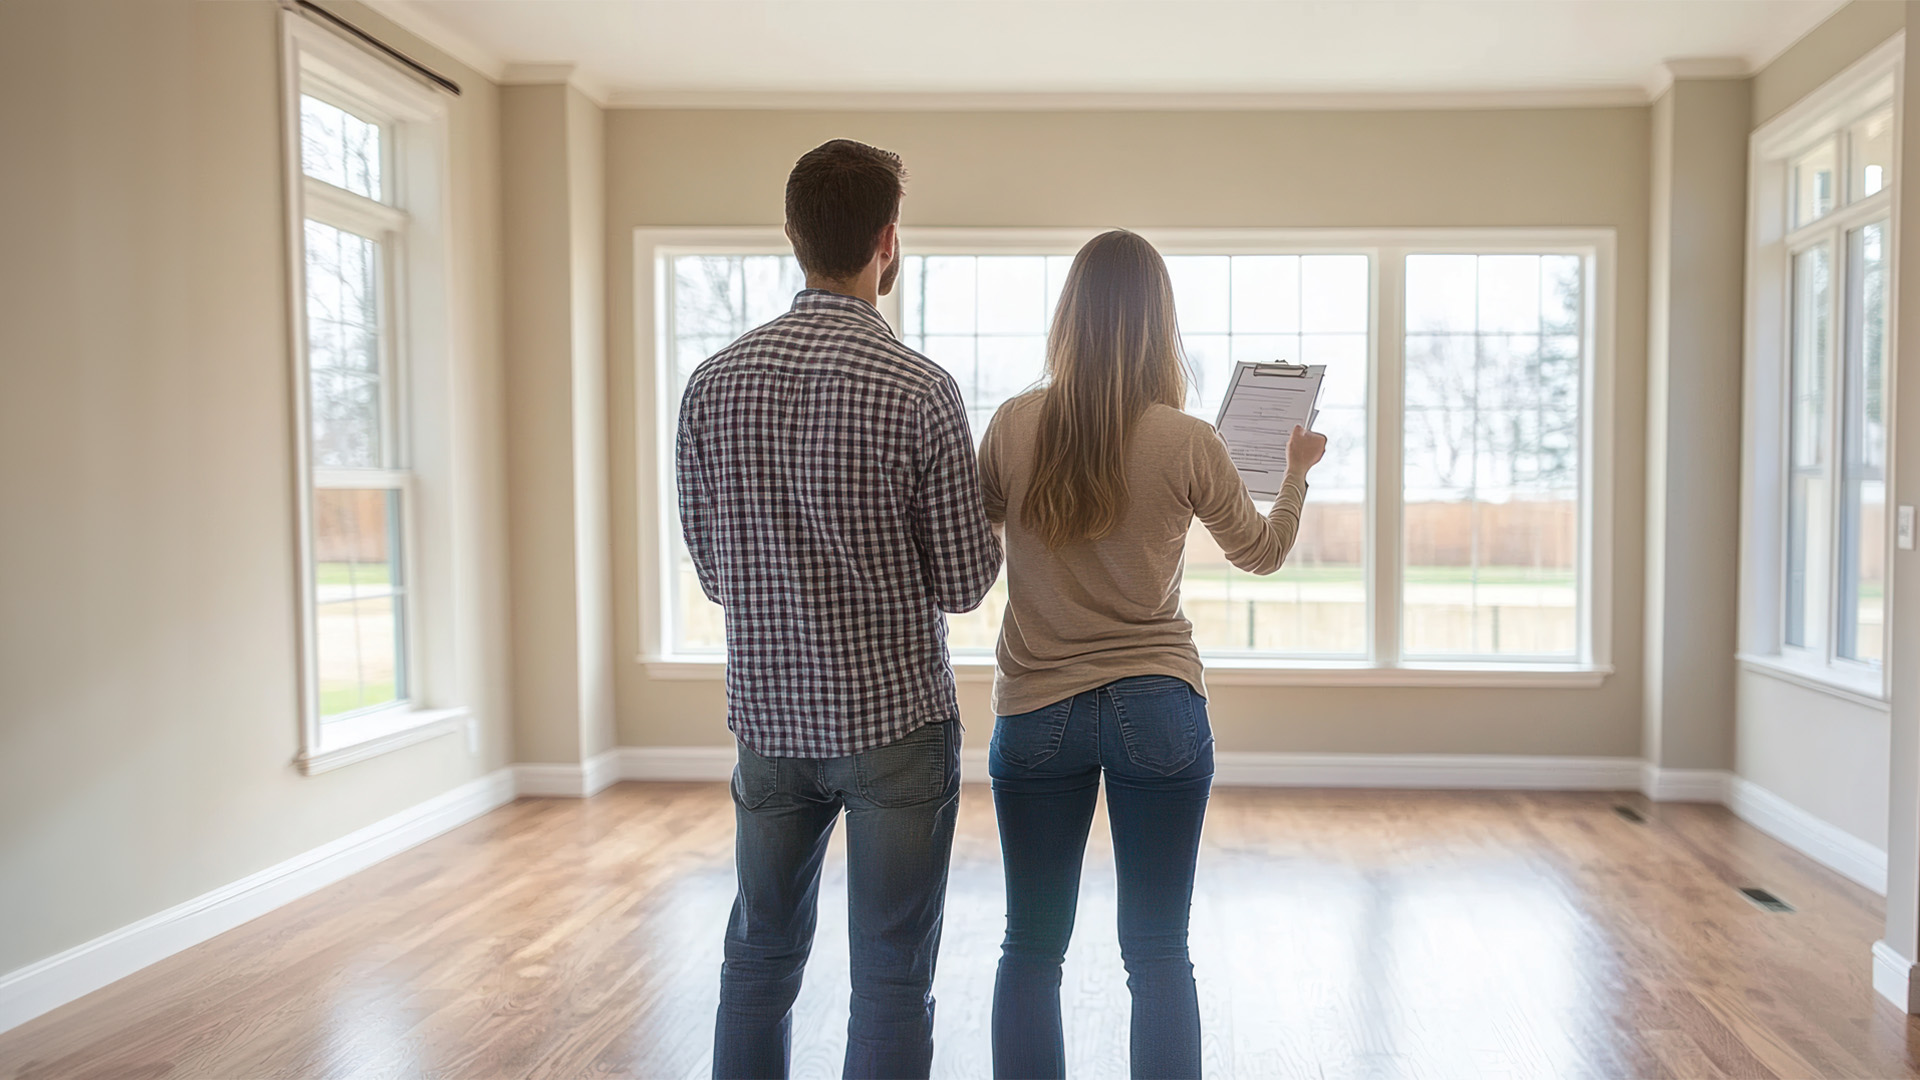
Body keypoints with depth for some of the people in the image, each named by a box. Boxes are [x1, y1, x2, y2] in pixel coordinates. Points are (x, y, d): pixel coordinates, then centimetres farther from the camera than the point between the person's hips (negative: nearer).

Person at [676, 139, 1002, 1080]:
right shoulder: (919, 388, -15)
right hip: (897, 719, -4)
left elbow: (714, 573, 5)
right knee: (891, 979, 9)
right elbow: (965, 584, -10)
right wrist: (987, 531, 11)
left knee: (760, 956, 21)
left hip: (770, 717, 4)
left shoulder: (714, 383, -2)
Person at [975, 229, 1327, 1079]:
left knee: (1031, 950, 13)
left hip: (1036, 713, 1)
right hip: (1158, 711, -1)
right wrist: (1298, 471, 25)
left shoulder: (1014, 426, -7)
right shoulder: (1187, 443, -9)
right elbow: (1262, 552, 8)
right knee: (1158, 954, 11)